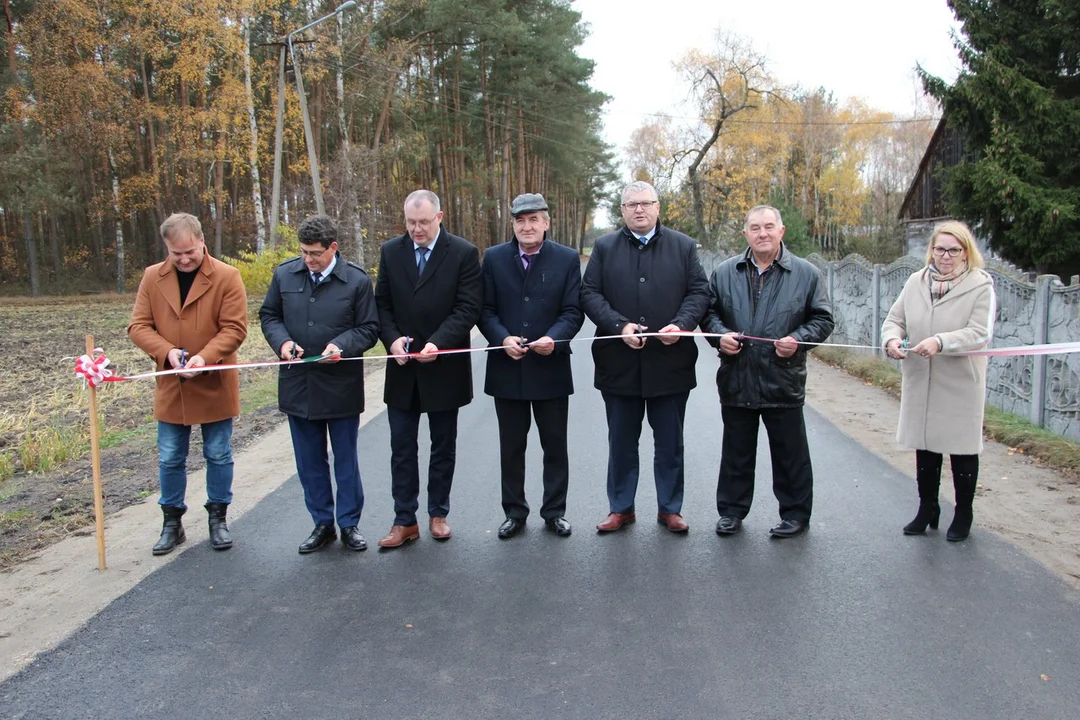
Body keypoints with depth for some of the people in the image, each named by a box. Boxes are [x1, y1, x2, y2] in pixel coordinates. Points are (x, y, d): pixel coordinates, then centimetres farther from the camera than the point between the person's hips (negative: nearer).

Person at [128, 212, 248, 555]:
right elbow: (138, 326, 1)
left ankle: (218, 518, 26)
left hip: (214, 385, -2)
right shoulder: (152, 277, 1)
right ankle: (172, 522, 26)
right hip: (170, 387, 3)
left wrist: (204, 357, -25)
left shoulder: (227, 277, -9)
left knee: (218, 455, 10)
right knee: (170, 459, 11)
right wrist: (167, 352, -17)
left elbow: (234, 328, -12)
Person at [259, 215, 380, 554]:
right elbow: (268, 315, 10)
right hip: (298, 385, 3)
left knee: (346, 460, 10)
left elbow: (369, 329, -3)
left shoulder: (357, 280, -7)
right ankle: (322, 523, 28)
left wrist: (342, 345, -22)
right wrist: (282, 341, -10)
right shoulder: (284, 274, 1)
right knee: (309, 462, 13)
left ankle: (349, 523, 25)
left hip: (341, 386, -3)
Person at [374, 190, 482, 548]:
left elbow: (468, 308, -11)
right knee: (401, 448, 6)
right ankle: (405, 521, 16)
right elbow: (382, 303, 6)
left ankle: (438, 514, 26)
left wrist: (437, 343, -23)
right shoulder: (390, 251, 4)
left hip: (444, 366, -2)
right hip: (402, 366, 3)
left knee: (443, 447, 11)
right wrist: (392, 339, -12)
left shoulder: (464, 253, -7)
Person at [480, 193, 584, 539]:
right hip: (507, 368, 1)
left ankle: (555, 511, 25)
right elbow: (486, 310, 2)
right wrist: (503, 338, -16)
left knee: (555, 445, 10)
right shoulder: (494, 258, 3)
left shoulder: (567, 259, 0)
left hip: (551, 368, -1)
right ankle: (514, 512, 26)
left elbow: (573, 311, -3)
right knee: (511, 446, 12)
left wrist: (553, 338, -21)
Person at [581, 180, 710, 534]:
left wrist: (681, 324, -14)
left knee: (669, 443, 10)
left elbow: (699, 292, 4)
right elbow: (589, 293, -1)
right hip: (619, 362, 0)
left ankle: (670, 508, 24)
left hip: (670, 361, 0)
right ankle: (620, 507, 24)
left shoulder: (683, 246, 7)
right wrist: (619, 325, -15)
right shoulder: (604, 247, 6)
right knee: (621, 442, 11)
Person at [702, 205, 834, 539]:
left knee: (790, 454, 8)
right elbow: (709, 311, 12)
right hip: (736, 381, 2)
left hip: (783, 382, -2)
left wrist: (798, 339, -13)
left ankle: (795, 512, 24)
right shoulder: (725, 272, 6)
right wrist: (719, 335, -7)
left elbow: (822, 319, 4)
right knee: (736, 452, 13)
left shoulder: (806, 273, 1)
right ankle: (731, 510, 27)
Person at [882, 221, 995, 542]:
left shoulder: (981, 285, -8)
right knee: (925, 448, 15)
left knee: (962, 450, 9)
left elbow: (980, 334, -18)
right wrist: (892, 338, -16)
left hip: (961, 386, -4)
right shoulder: (916, 281, 4)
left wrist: (940, 342, -32)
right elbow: (894, 319, 6)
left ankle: (963, 515, 28)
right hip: (920, 384, 4)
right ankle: (927, 509, 32)